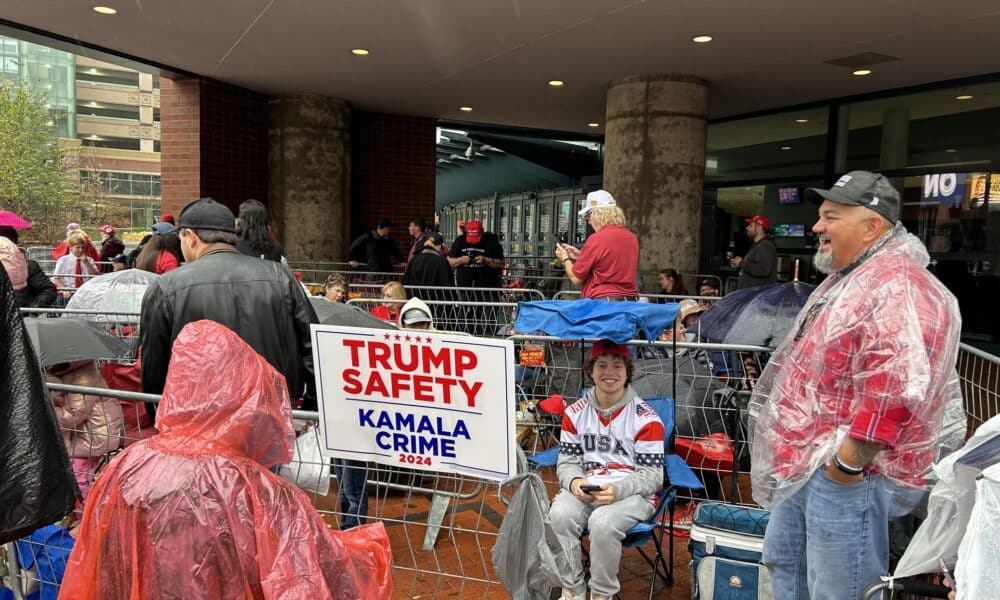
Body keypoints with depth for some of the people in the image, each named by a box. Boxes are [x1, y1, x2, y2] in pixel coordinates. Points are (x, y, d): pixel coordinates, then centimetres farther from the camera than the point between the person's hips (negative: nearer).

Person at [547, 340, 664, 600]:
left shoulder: (646, 418, -7)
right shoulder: (575, 412, 6)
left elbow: (652, 475, -7)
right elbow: (567, 461, 9)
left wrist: (617, 490, -24)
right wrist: (574, 482, -15)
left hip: (632, 493, -3)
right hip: (585, 489, 3)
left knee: (603, 522, -33)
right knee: (560, 514, -28)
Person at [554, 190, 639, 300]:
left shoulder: (596, 239, -13)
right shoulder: (632, 238, 7)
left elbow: (576, 279, -7)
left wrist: (565, 259, 12)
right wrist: (581, 255, 21)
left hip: (602, 302, -7)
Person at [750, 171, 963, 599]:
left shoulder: (899, 289, -21)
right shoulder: (847, 278, 14)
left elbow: (896, 392, -32)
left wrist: (847, 463, -24)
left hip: (848, 473, -10)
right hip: (805, 461, 10)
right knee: (783, 562, 23)